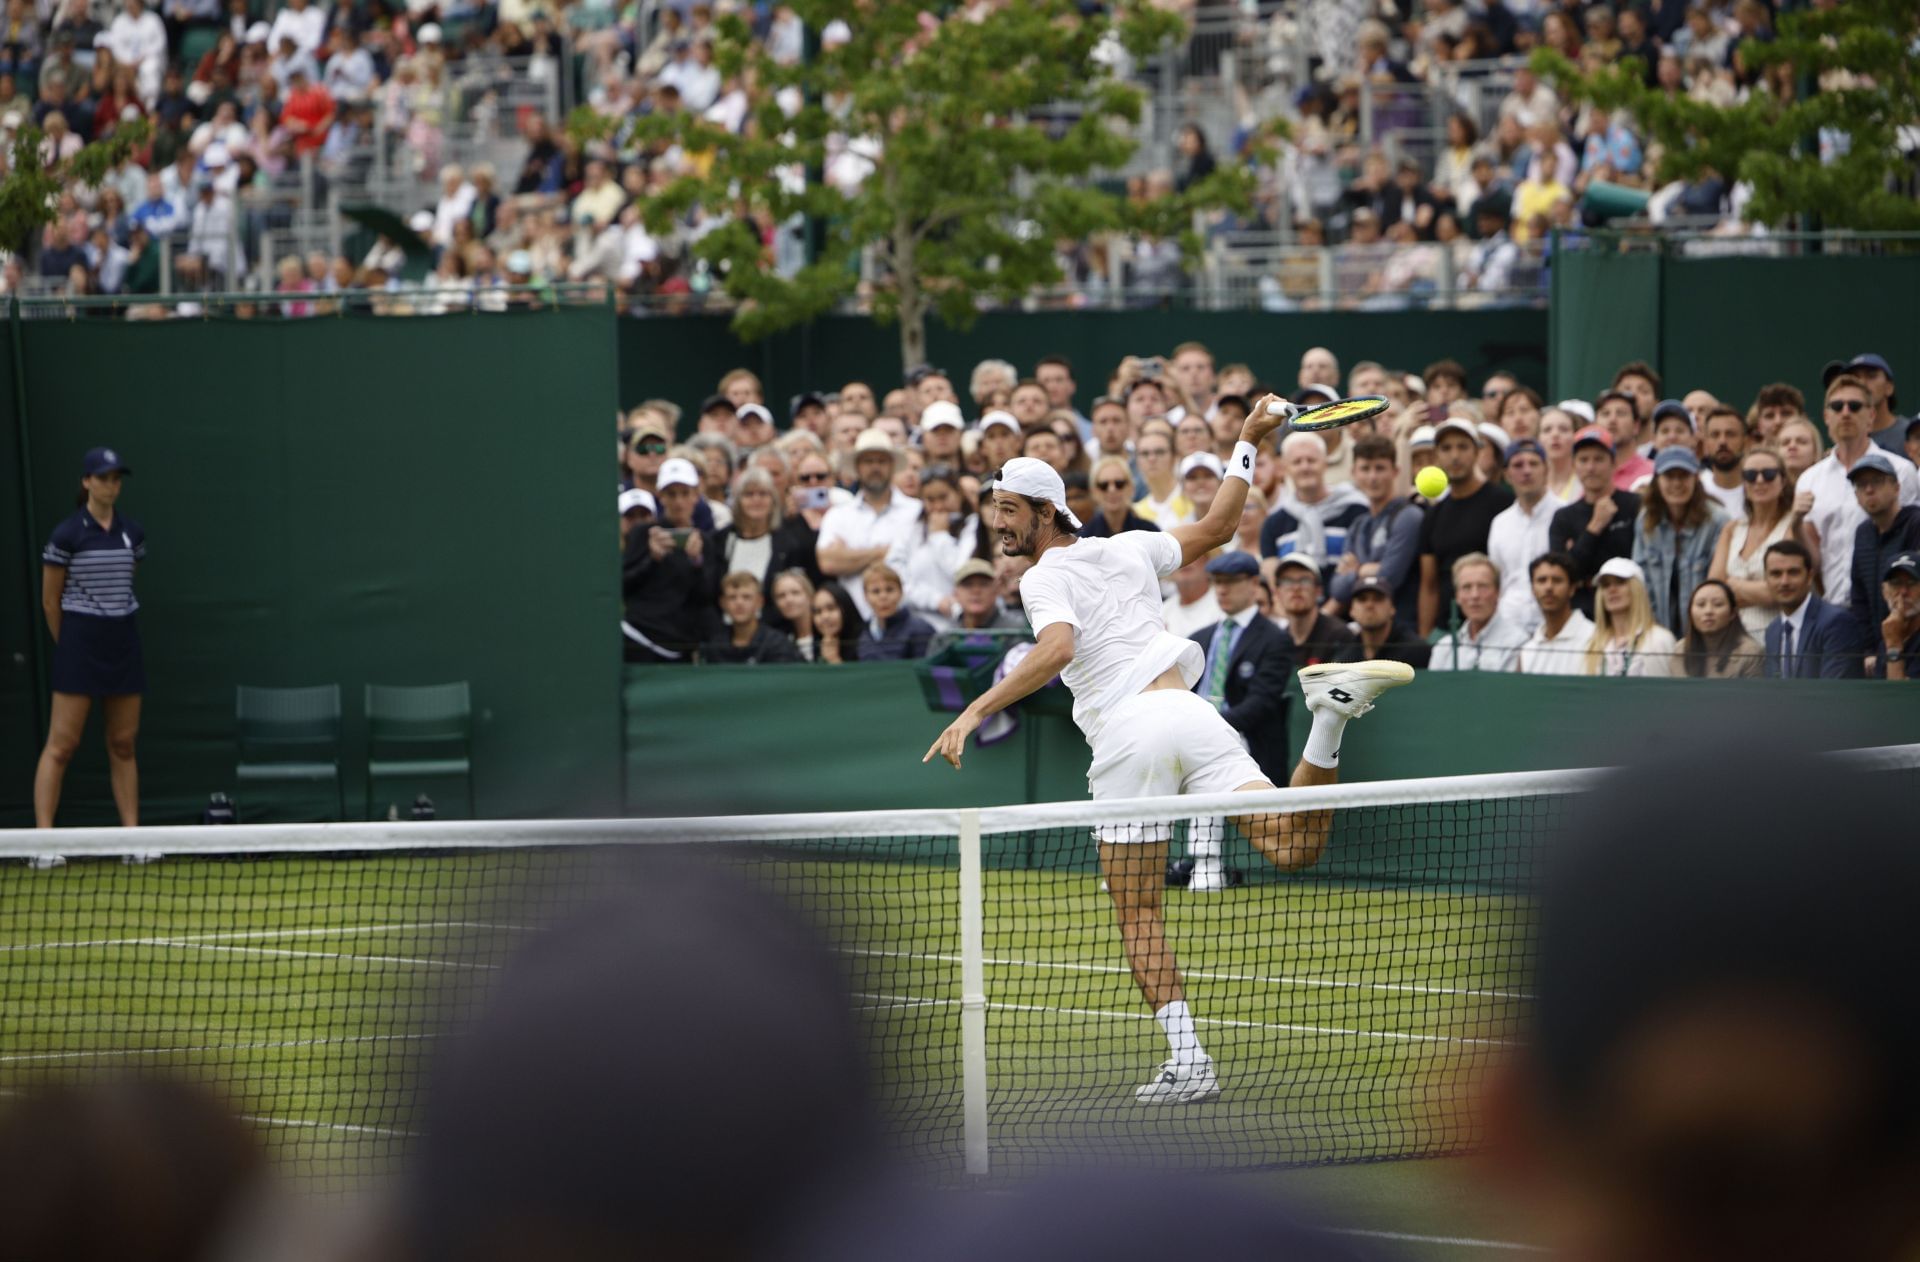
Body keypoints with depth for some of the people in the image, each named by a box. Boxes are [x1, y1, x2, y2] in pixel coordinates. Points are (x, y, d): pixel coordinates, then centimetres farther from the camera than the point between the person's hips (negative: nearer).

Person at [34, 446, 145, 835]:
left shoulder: (132, 533, 7)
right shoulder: (67, 535, -9)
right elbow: (50, 601, -2)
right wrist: (69, 645, 6)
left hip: (123, 641, 5)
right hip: (80, 643, -5)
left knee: (123, 744, 8)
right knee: (62, 745, -6)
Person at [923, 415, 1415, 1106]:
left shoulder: (1046, 577, 1)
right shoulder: (1127, 549, 19)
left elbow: (1057, 648, -19)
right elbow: (1215, 529, 33)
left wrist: (977, 711, -23)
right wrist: (1246, 444, 41)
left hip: (1127, 733, -5)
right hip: (1189, 711, 5)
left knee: (1138, 913, 5)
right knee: (1291, 848, -5)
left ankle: (1187, 1057, -3)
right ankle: (1331, 708, -25)